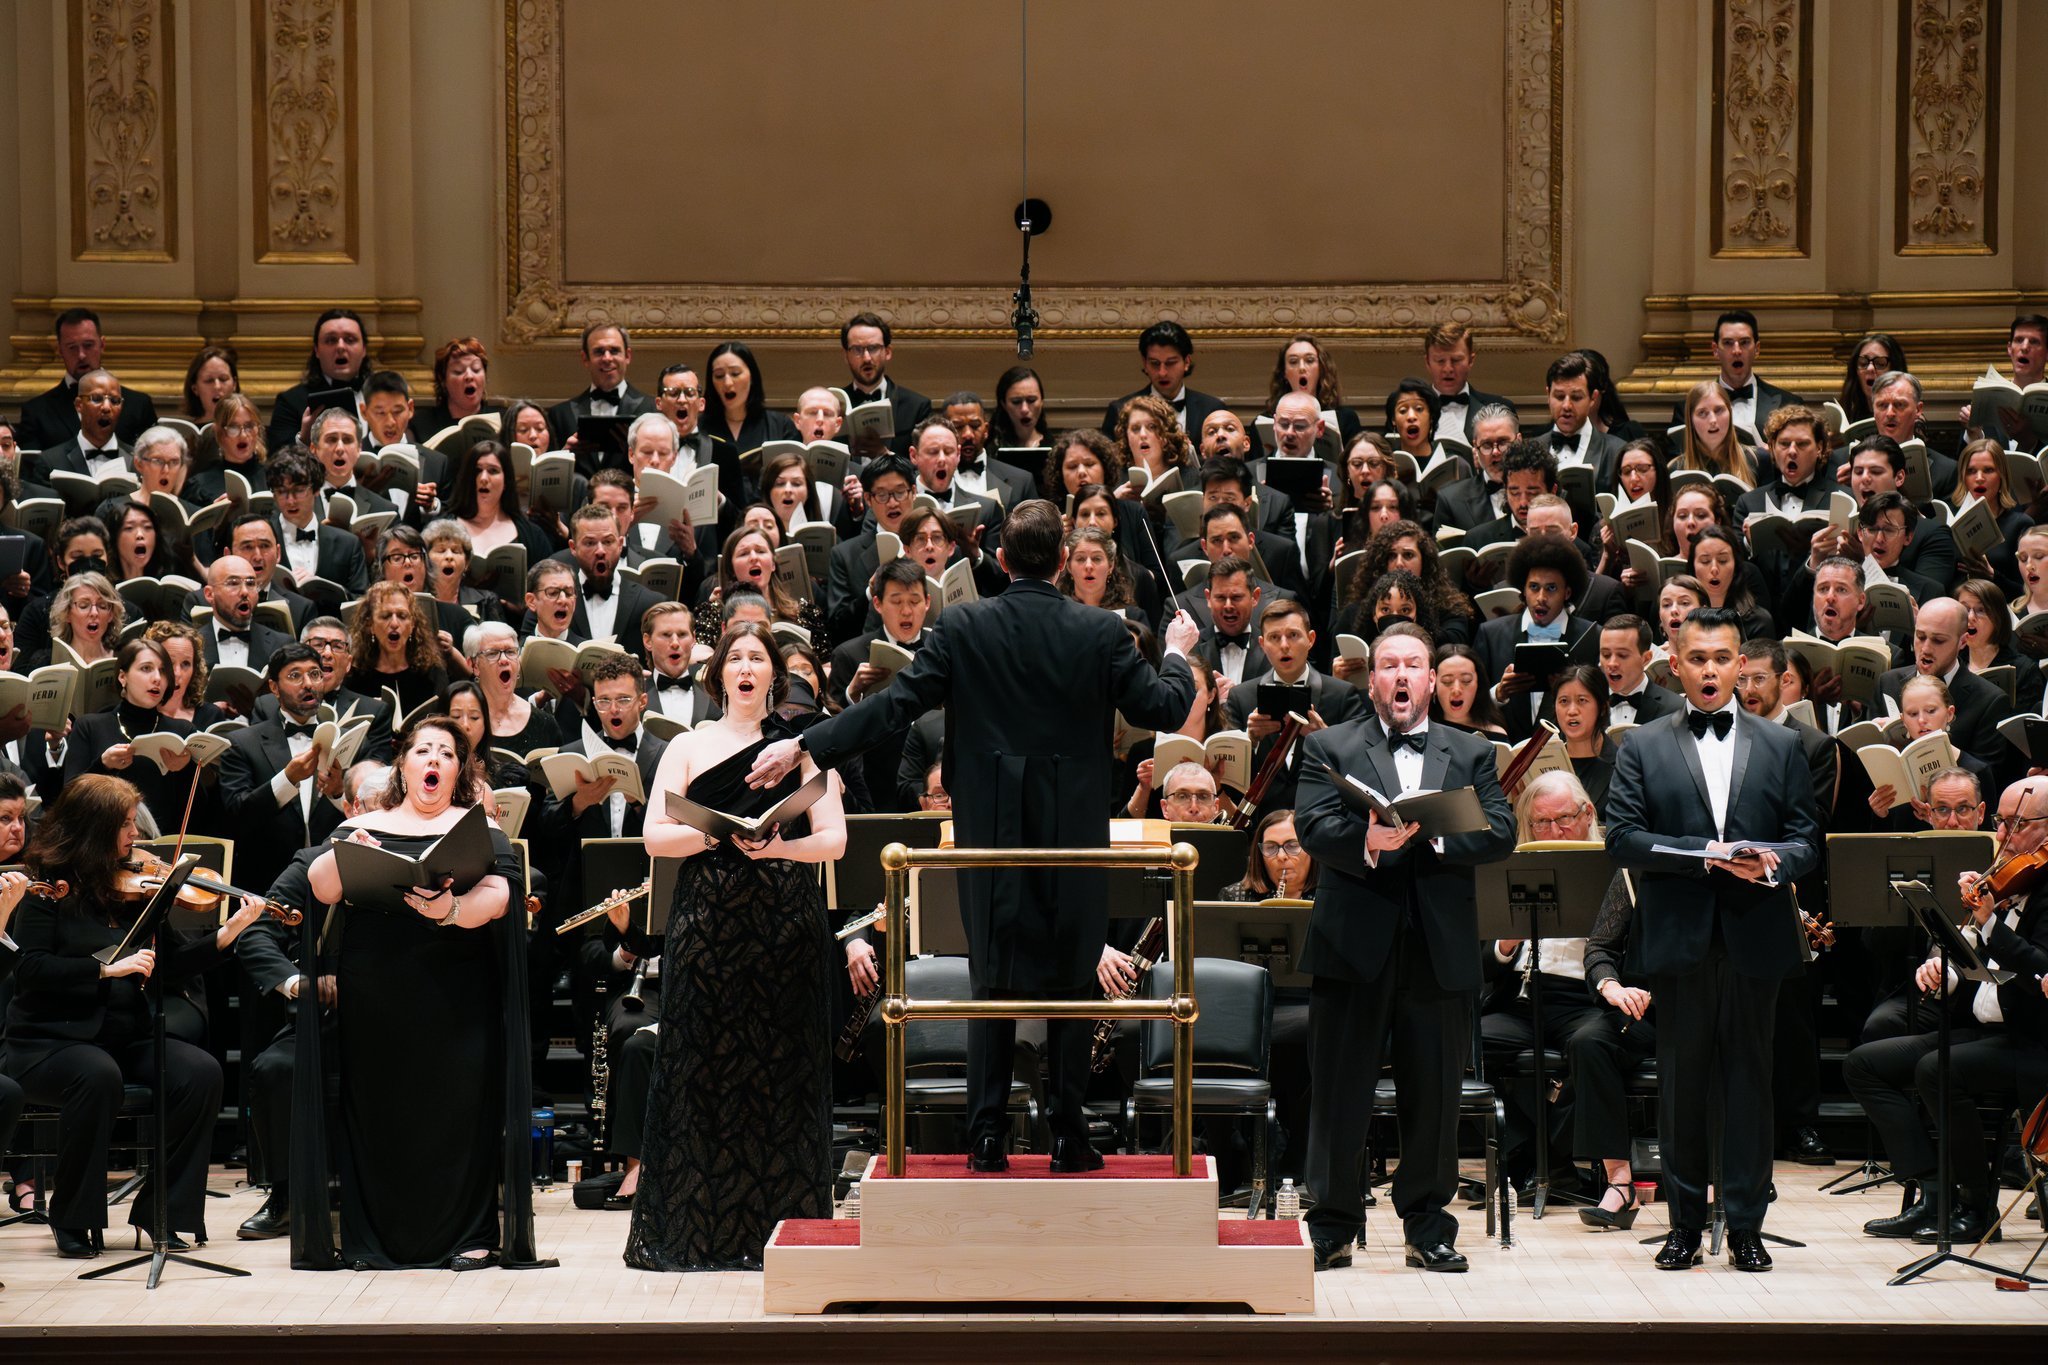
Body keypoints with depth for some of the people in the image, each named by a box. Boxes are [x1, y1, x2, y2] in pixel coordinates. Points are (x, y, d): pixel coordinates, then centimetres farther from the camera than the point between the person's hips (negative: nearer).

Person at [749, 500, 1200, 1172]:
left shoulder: (963, 628, -6)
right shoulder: (1102, 632, -6)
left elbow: (894, 704, -9)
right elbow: (1164, 710, 0)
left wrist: (803, 745, -5)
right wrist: (1178, 655, 20)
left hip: (992, 828, 1)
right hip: (1072, 829, 0)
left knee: (992, 984, 9)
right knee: (1071, 984, 7)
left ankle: (987, 1135, 7)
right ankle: (1068, 1136, 8)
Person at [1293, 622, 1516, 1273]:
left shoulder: (1472, 754, 13)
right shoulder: (1328, 748, 8)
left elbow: (1500, 833, -1)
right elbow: (1312, 827, -8)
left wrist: (1432, 832, -17)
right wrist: (1366, 841, -28)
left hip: (1440, 949, 2)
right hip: (1353, 943, -2)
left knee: (1434, 1092, 6)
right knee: (1339, 1091, 2)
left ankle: (1428, 1227, 17)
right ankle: (1332, 1228, 11)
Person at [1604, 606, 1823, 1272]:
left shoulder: (1781, 745, 12)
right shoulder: (1642, 747, 8)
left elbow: (1808, 841, 7)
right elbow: (1622, 837, -3)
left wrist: (1772, 863, -15)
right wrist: (1706, 856, -14)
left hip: (1755, 937, 1)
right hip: (1678, 937, -1)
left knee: (1749, 1080, 3)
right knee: (1682, 1080, 4)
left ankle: (1746, 1227, 9)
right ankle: (1685, 1223, 12)